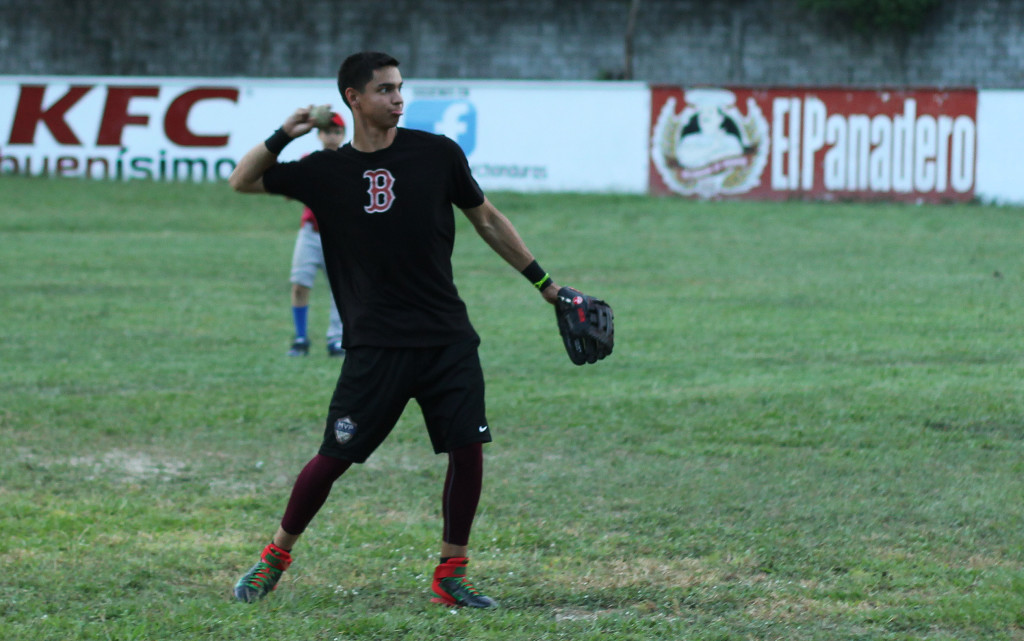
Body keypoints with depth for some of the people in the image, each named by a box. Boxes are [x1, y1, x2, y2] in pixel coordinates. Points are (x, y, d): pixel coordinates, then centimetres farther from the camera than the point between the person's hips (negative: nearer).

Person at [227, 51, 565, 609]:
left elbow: (487, 221, 12)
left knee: (468, 449, -6)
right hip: (376, 346, -1)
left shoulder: (437, 154, 3)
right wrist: (283, 136, -7)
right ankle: (276, 557, 17)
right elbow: (242, 181, 9)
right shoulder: (326, 171, 3)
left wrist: (545, 284, 13)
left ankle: (451, 575, 8)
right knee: (333, 457, -3)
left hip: (448, 338, 1)